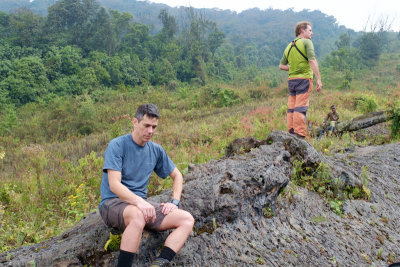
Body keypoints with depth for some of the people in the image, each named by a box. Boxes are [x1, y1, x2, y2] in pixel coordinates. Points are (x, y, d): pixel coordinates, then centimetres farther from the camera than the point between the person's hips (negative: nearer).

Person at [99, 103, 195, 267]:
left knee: (187, 219, -14)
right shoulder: (117, 145, -6)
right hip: (113, 203, -6)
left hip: (141, 204, 6)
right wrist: (139, 201, -31)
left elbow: (177, 176, 21)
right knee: (138, 216, -40)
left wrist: (174, 202, 4)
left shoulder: (156, 150, 11)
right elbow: (114, 185, -16)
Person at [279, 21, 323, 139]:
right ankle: (299, 134, -12)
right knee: (301, 108, -10)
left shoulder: (289, 46, 17)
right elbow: (312, 60, -14)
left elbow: (281, 66, 20)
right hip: (304, 78, -6)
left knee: (291, 108, 7)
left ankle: (291, 133, 8)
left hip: (291, 79, 6)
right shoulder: (306, 42, -2)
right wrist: (319, 79, -16)